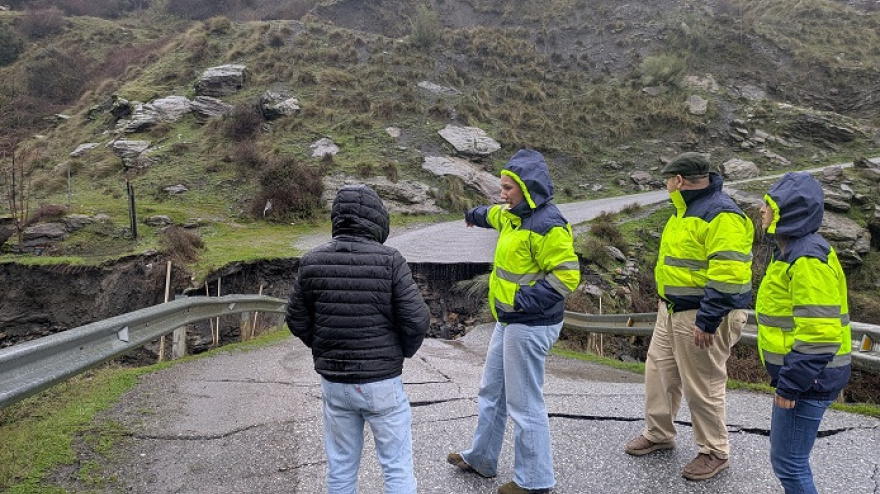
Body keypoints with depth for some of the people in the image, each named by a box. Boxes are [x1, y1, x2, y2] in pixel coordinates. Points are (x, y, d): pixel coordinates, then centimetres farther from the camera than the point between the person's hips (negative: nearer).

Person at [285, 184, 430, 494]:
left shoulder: (312, 262, -5)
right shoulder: (389, 260, -15)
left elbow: (297, 321, 3)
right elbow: (417, 320, -15)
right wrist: (403, 351, 5)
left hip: (333, 381, 4)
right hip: (382, 382, -3)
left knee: (341, 466, 17)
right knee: (397, 467, 11)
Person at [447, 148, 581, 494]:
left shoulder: (547, 225, -21)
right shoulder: (515, 215, 9)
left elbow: (566, 277, -24)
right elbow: (496, 215, 34)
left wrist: (523, 301, -26)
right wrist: (475, 215, 54)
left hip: (529, 327, -10)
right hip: (509, 321, 10)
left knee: (524, 405, 0)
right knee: (491, 393, 21)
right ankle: (480, 459, 38)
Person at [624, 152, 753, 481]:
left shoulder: (721, 215, -20)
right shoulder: (687, 210, 13)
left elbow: (727, 276, -27)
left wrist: (707, 321, -27)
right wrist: (665, 301, 22)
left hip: (703, 316, -10)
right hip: (672, 311, 10)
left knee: (702, 386, 2)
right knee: (659, 370, 16)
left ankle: (715, 453, 21)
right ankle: (658, 434, 34)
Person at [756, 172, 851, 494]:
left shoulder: (808, 259, -21)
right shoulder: (791, 251, 11)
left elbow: (819, 332, -26)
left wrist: (792, 383, -21)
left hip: (808, 378, -10)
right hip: (798, 372, 10)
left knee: (788, 461, -1)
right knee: (786, 455, 21)